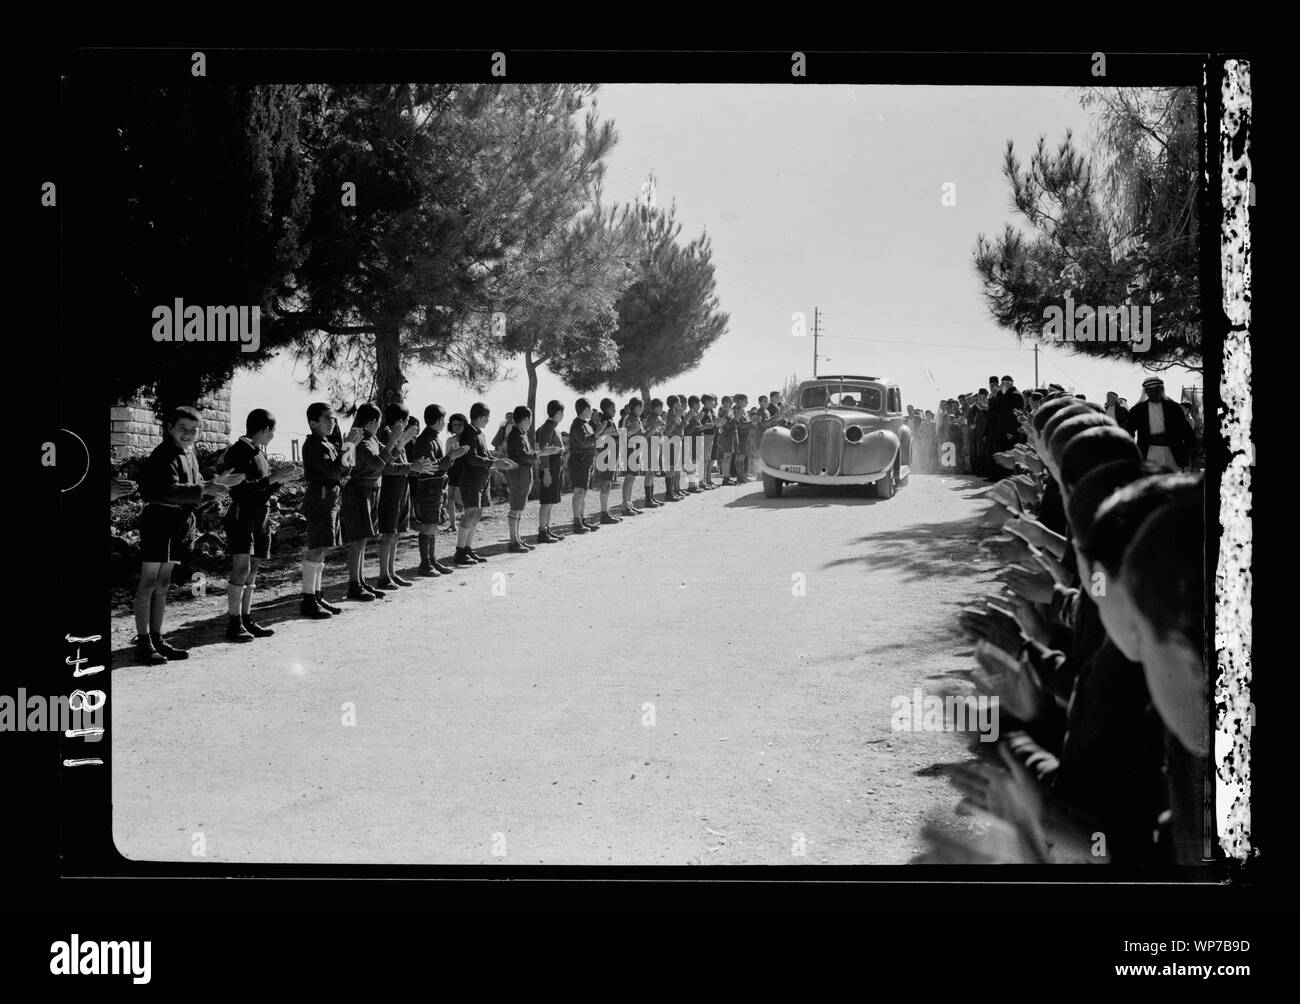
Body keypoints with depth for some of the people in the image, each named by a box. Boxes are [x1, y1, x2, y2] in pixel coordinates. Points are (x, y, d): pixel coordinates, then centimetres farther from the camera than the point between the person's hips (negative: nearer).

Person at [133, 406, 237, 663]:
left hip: (179, 523, 9)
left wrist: (215, 484, 6)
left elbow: (194, 486, 23)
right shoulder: (164, 456, -15)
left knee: (163, 584, 12)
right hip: (159, 519, -9)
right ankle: (143, 643, -6)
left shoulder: (188, 454, 14)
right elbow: (169, 490, -27)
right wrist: (205, 489, -35)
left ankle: (156, 639, 18)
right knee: (149, 583, -6)